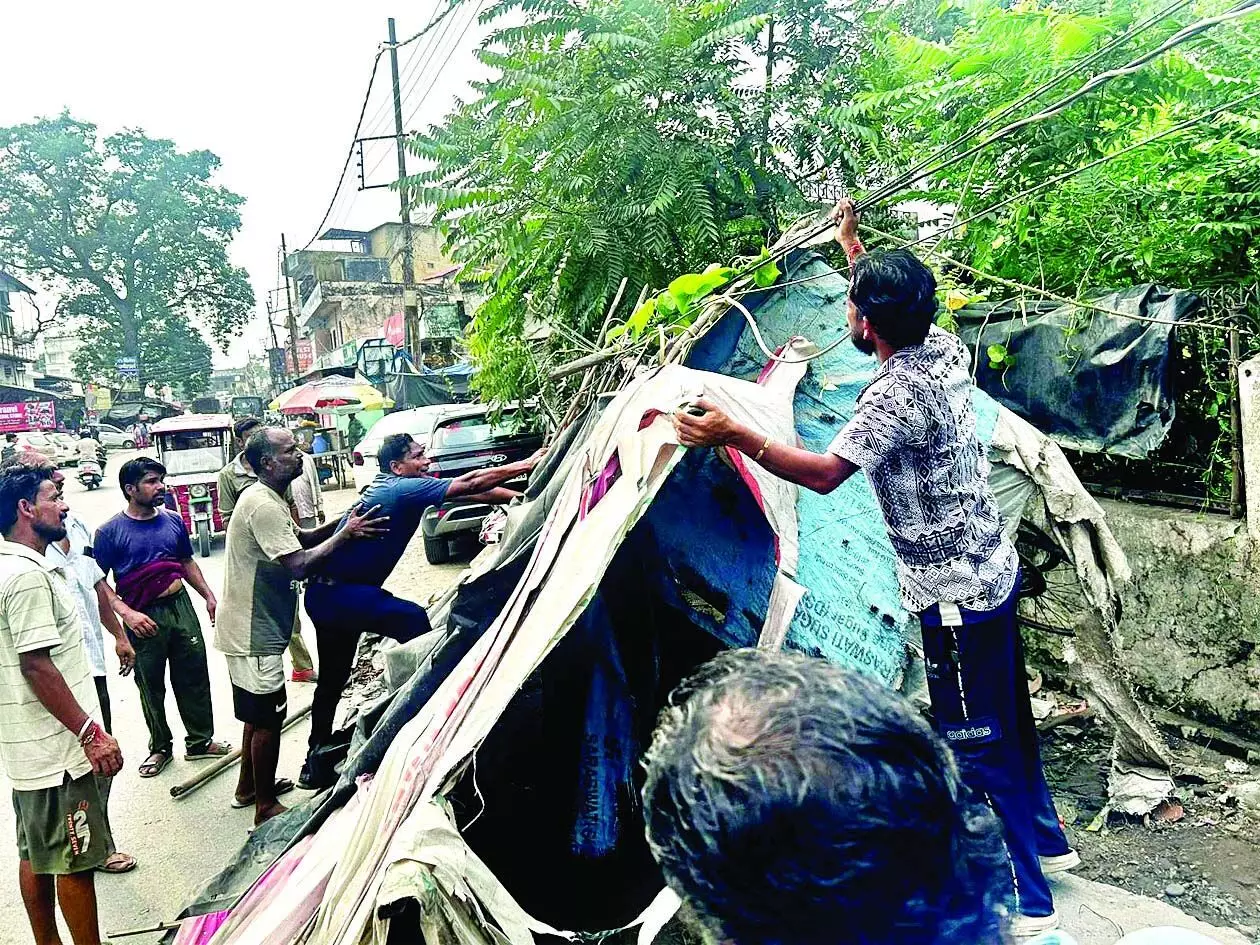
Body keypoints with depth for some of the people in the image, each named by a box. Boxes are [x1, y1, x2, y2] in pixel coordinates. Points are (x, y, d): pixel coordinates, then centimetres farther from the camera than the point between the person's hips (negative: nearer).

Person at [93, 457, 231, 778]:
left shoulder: (173, 521, 4)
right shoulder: (110, 532, -9)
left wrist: (209, 596, 8)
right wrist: (127, 614, -20)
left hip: (181, 607, 4)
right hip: (144, 619, -4)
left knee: (195, 677, 9)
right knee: (151, 686, 10)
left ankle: (200, 741, 25)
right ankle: (160, 747, 27)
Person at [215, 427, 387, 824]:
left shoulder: (267, 498, 9)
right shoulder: (263, 505, -24)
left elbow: (299, 539, 14)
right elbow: (298, 565, -29)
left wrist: (345, 522, 0)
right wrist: (346, 534, -20)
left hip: (252, 626, 11)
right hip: (254, 632, -11)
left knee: (258, 714, 23)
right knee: (268, 719, 1)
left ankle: (249, 787, 39)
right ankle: (267, 807, 15)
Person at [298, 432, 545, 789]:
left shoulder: (387, 485, 10)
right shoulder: (405, 488, -17)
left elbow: (463, 487, 8)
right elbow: (468, 485, -22)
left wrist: (517, 497, 5)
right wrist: (525, 466, -17)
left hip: (325, 594, 10)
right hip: (342, 594, -10)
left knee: (333, 680, 17)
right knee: (414, 620, -22)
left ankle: (317, 764, 28)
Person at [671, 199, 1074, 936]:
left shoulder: (897, 393, -25)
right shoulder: (946, 350, 1)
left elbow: (822, 473, -34)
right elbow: (897, 298, 22)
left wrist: (733, 436, -33)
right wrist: (853, 243, 32)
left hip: (956, 593, -9)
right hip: (993, 569, 9)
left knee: (978, 741, 4)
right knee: (1007, 713, 24)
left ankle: (1030, 901, 18)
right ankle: (1047, 839, 44)